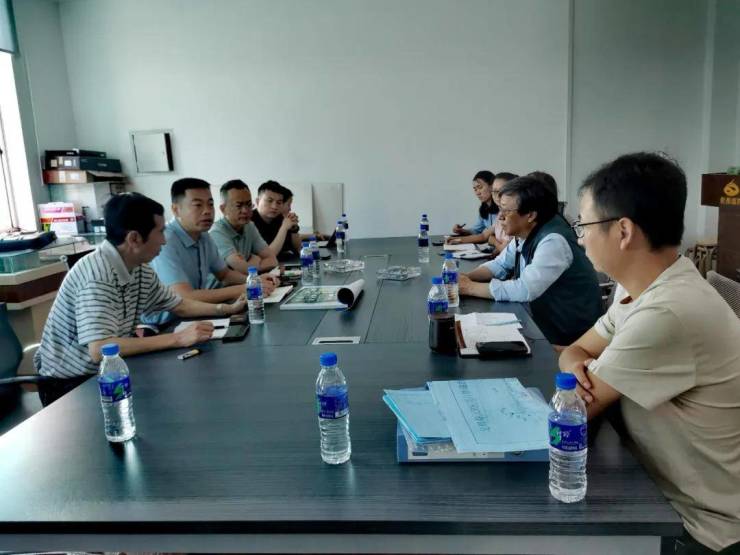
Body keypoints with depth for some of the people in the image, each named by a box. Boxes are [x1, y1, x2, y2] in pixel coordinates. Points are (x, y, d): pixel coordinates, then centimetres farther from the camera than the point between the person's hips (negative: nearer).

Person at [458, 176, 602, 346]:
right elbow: (500, 265, 9)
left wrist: (470, 287, -23)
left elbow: (524, 290, -31)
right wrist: (466, 278, -9)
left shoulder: (553, 241, -26)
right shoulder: (524, 234, -1)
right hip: (542, 320, 7)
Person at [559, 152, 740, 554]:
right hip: (667, 498, 7)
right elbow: (576, 350, 6)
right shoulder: (649, 286, -2)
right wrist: (578, 367, -15)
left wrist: (582, 381, -2)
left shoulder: (668, 313, -32)